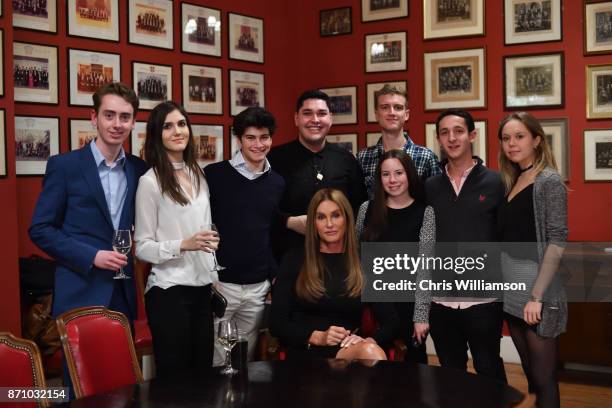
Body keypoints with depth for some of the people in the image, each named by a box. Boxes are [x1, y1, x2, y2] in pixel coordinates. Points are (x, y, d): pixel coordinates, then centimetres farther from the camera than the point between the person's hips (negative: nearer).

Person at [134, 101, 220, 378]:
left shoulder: (198, 176, 11)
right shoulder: (150, 181, -9)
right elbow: (142, 247, -9)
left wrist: (215, 282, 14)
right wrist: (183, 245, -23)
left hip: (203, 288, 6)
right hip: (169, 291, -6)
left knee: (203, 371, 10)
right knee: (175, 376, 0)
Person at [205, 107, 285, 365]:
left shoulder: (277, 183, 9)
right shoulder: (214, 175, -5)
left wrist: (275, 275, 10)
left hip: (259, 287, 4)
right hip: (220, 284, -4)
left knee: (246, 360, 12)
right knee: (214, 361, 0)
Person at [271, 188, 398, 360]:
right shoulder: (295, 260, 6)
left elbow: (390, 322, 9)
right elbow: (277, 323, 3)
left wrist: (370, 341, -13)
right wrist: (318, 337, -13)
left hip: (350, 350, 3)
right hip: (307, 352, -3)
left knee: (372, 352, -34)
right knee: (370, 353, -33)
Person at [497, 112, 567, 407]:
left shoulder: (549, 181, -10)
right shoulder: (512, 181, 12)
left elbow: (556, 242, -15)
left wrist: (537, 296, -20)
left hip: (535, 289, -7)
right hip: (511, 289, 7)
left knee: (543, 379, 0)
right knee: (530, 375, 15)